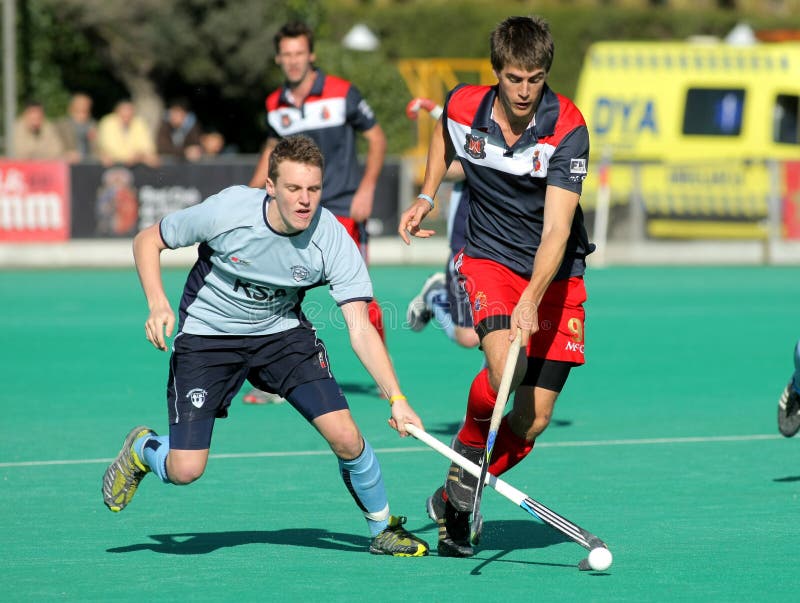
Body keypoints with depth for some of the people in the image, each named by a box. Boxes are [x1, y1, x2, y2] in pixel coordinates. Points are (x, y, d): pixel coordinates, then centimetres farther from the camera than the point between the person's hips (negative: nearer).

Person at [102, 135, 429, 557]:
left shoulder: (333, 241, -23)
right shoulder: (227, 211, -26)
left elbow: (360, 329, -24)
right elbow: (148, 240, -10)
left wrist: (396, 398, -36)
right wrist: (157, 304, -26)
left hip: (282, 332, 2)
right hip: (207, 334, -2)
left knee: (346, 438, -14)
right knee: (185, 471, -12)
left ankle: (383, 529, 14)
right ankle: (143, 448, 26)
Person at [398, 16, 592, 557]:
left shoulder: (568, 129, -21)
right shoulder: (463, 107, -11)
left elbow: (556, 230, -28)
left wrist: (531, 299, -39)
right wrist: (427, 196, 12)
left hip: (556, 275, 0)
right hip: (490, 259, 0)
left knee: (533, 420, -3)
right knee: (504, 370, -28)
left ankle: (455, 500, 19)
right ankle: (466, 460, -1)